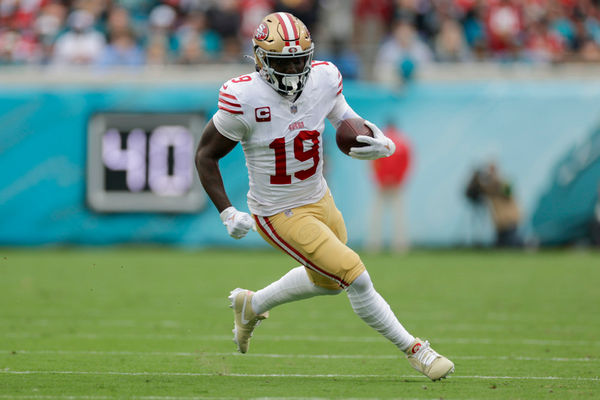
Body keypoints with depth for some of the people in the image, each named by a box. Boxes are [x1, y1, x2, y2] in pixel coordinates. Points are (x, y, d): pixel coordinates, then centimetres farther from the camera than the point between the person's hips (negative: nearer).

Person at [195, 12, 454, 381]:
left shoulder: (323, 79, -11)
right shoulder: (244, 98, -25)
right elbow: (206, 156, -13)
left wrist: (381, 144, -19)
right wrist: (227, 213, -20)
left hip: (319, 199, 7)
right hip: (280, 215, -7)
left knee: (327, 281, 28)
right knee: (355, 276, -14)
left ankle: (251, 306, 51)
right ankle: (415, 351, 2)